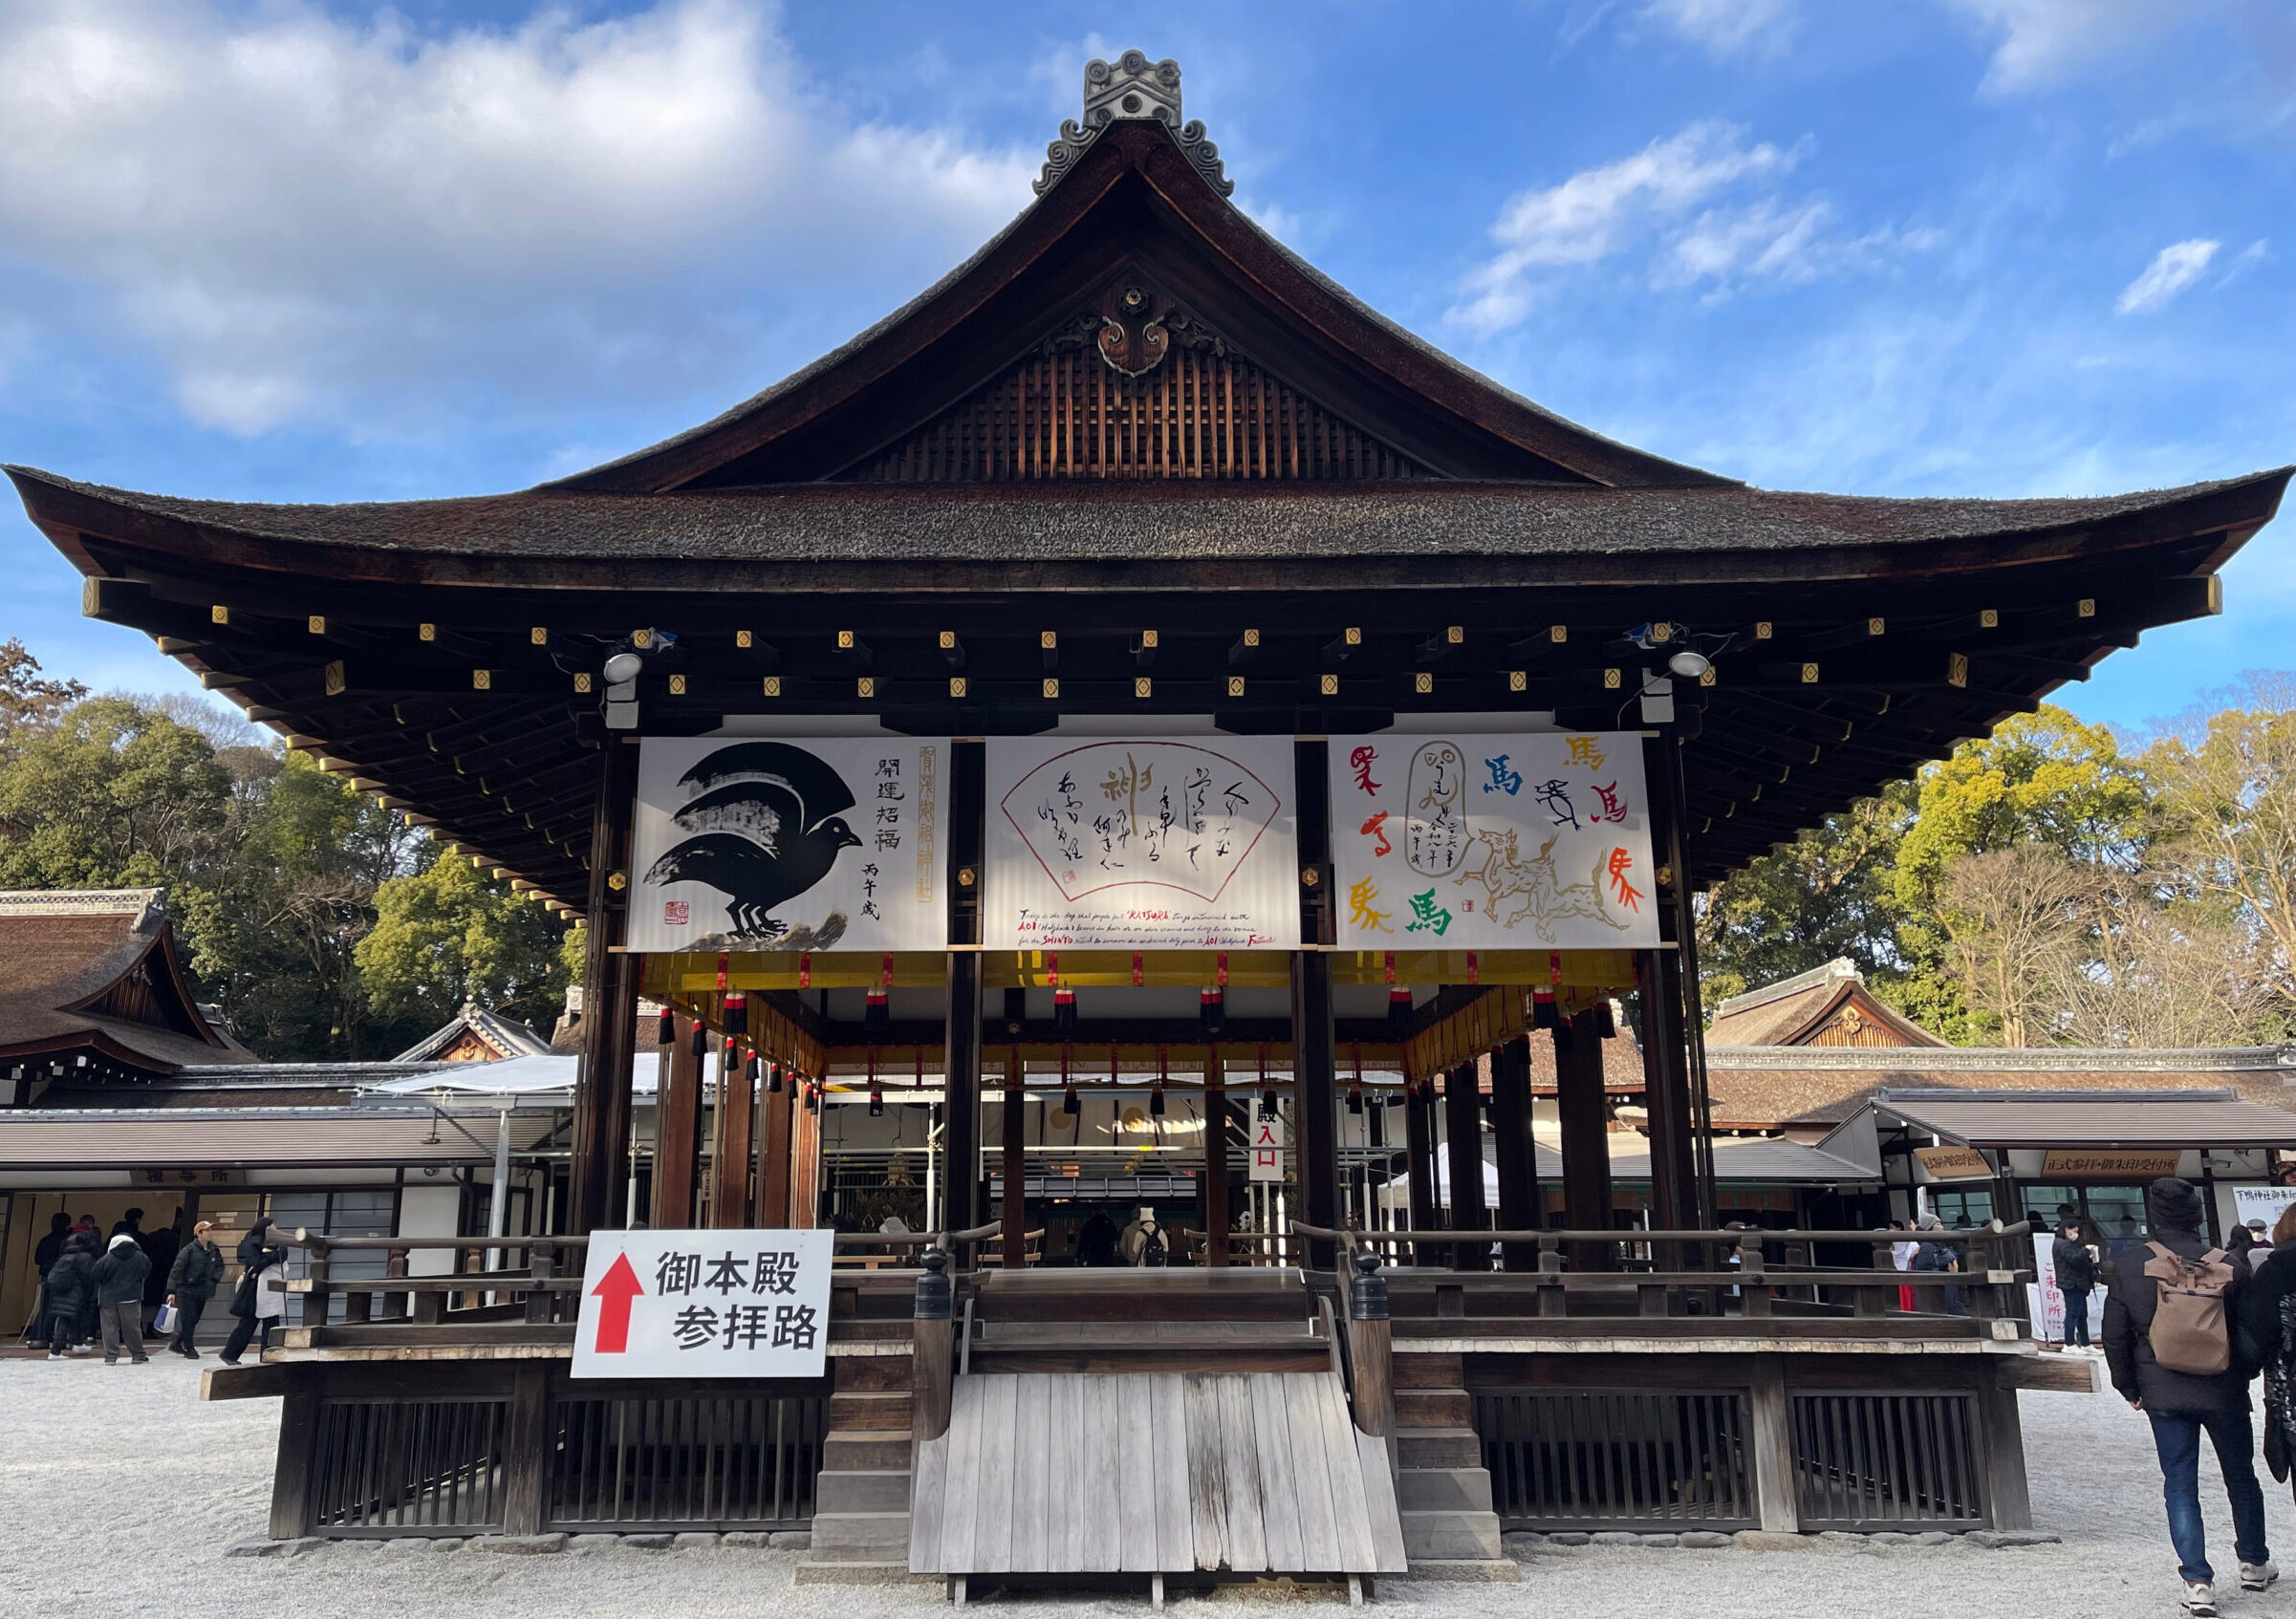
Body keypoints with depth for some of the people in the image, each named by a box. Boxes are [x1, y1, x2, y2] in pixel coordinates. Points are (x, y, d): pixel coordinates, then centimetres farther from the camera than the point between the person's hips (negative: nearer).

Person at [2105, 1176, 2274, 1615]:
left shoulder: (2129, 1271, -7)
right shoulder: (2227, 1267, -10)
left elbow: (2115, 1338, -3)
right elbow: (2250, 1328, -3)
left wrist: (2130, 1389, 9)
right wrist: (2245, 1375, 15)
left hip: (2163, 1394, 0)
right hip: (2223, 1391, 1)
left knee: (2180, 1485, 6)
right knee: (2240, 1477, 21)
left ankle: (2197, 1581, 1)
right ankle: (2254, 1563, 35)